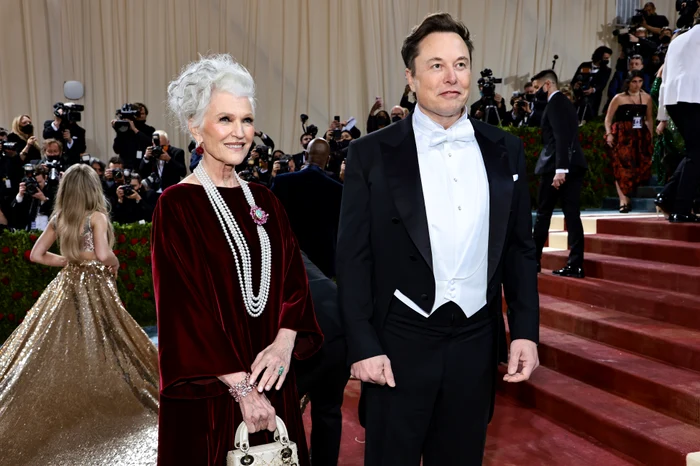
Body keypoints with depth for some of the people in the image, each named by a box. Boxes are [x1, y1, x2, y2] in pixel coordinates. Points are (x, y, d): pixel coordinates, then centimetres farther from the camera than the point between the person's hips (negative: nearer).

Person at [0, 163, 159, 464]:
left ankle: (60, 407, 14)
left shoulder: (58, 219, 5)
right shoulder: (97, 217, -11)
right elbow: (103, 254, -24)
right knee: (94, 351, 3)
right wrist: (115, 263, -5)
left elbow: (36, 255, 8)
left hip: (67, 285, 5)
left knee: (61, 350, 11)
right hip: (93, 289, -5)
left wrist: (68, 261, 14)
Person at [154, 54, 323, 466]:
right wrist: (239, 386, -16)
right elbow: (184, 305, -14)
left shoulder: (263, 200, 7)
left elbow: (294, 278, 3)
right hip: (209, 390, -5)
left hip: (270, 378, 5)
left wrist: (284, 341, -14)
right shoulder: (177, 206, -9)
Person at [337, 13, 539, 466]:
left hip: (477, 341, 3)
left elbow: (520, 248, 8)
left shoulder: (505, 150, 4)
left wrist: (526, 330, 2)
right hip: (400, 343, -3)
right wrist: (364, 346, -9)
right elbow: (353, 258, -6)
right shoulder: (372, 154, -6)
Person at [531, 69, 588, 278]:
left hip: (556, 166, -9)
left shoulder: (555, 103, -9)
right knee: (572, 214, 3)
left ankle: (534, 259, 13)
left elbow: (561, 137, -20)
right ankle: (575, 264, 2)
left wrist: (559, 169, -25)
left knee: (543, 213, 3)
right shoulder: (566, 103, 21)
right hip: (574, 165, 9)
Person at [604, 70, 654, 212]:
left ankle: (626, 197, 13)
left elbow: (649, 118, 18)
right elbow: (608, 118, 0)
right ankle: (623, 200, -16)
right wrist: (609, 134, -13)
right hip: (622, 136, -4)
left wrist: (651, 134, 10)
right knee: (622, 167, -13)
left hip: (641, 136, 5)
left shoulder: (647, 97, 11)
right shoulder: (619, 98, 0)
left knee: (641, 166, 1)